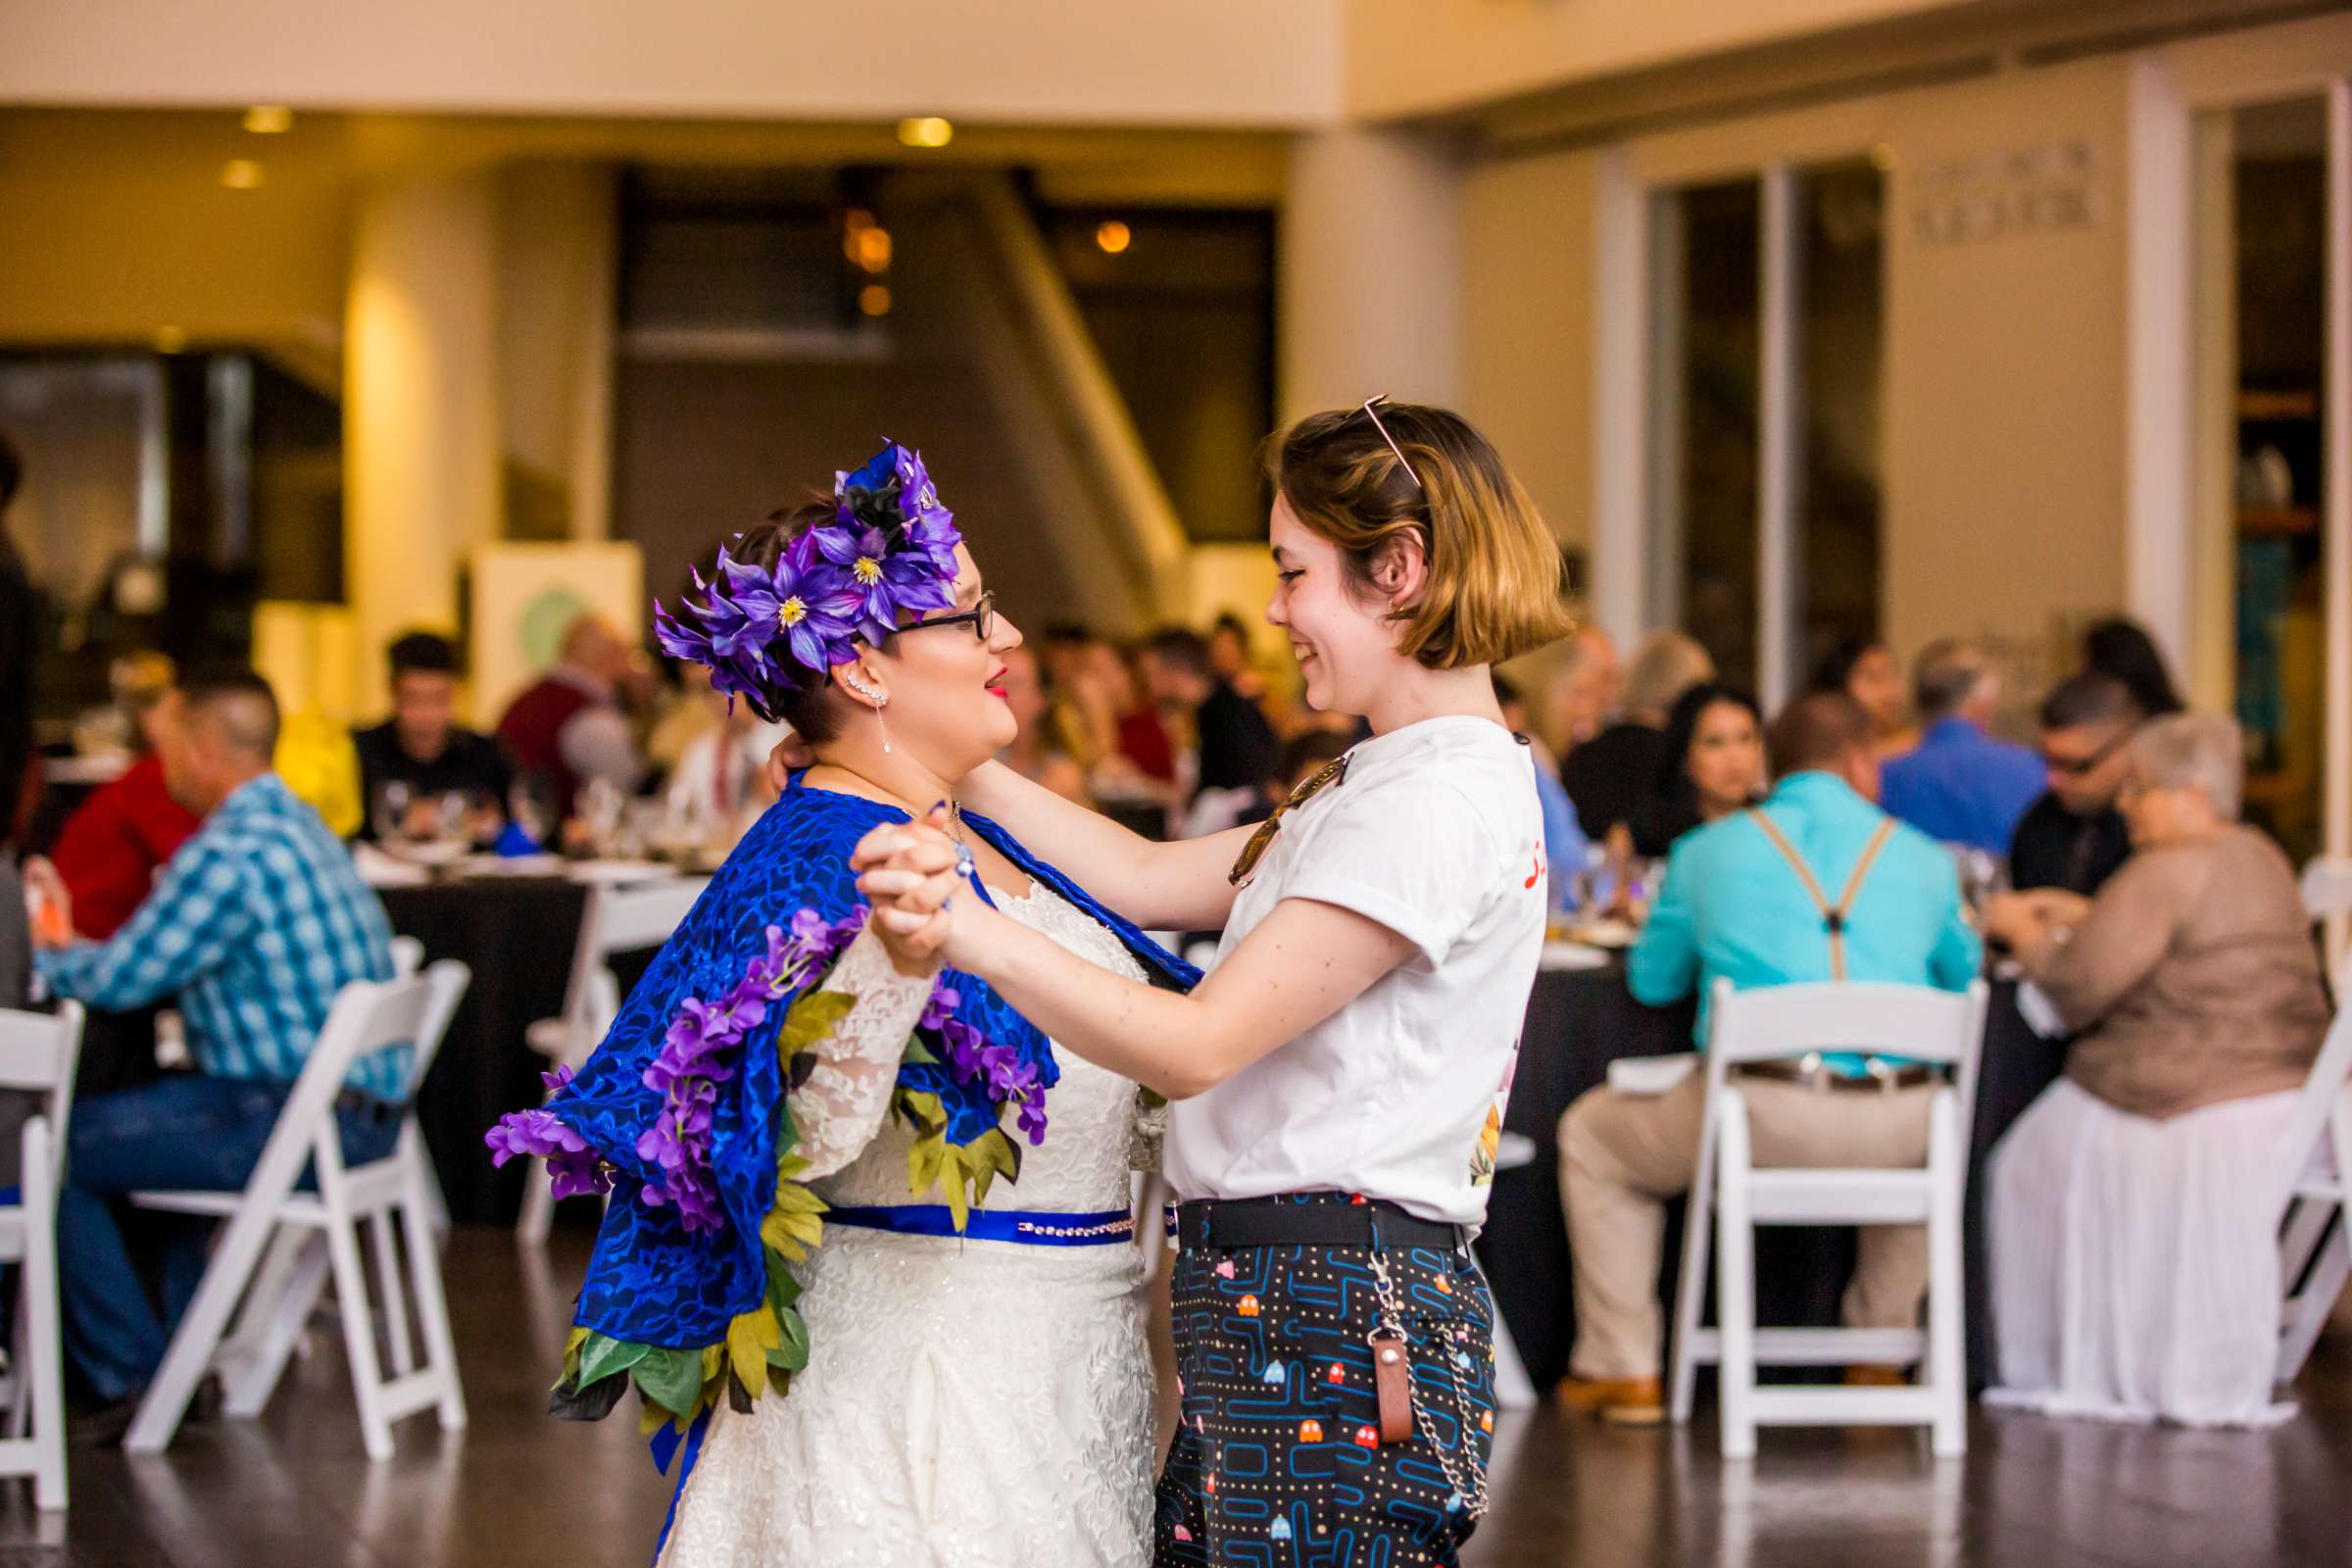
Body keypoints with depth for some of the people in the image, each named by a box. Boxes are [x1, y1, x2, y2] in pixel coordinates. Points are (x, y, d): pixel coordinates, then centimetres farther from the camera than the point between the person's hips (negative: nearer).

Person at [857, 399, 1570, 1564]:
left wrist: (974, 935, -32)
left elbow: (1195, 1046, -21)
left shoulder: (1441, 802, -15)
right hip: (1263, 1307, 10)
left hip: (1333, 1323, -10)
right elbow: (1150, 879, 21)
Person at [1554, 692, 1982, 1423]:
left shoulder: (1706, 850, 7)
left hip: (1757, 1119, -2)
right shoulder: (1923, 857, 11)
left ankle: (1622, 1370, 22)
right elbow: (1962, 975, 25)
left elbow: (1653, 979, 19)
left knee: (1589, 1133, 26)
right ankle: (1881, 1356, 41)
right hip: (1894, 1130, 2)